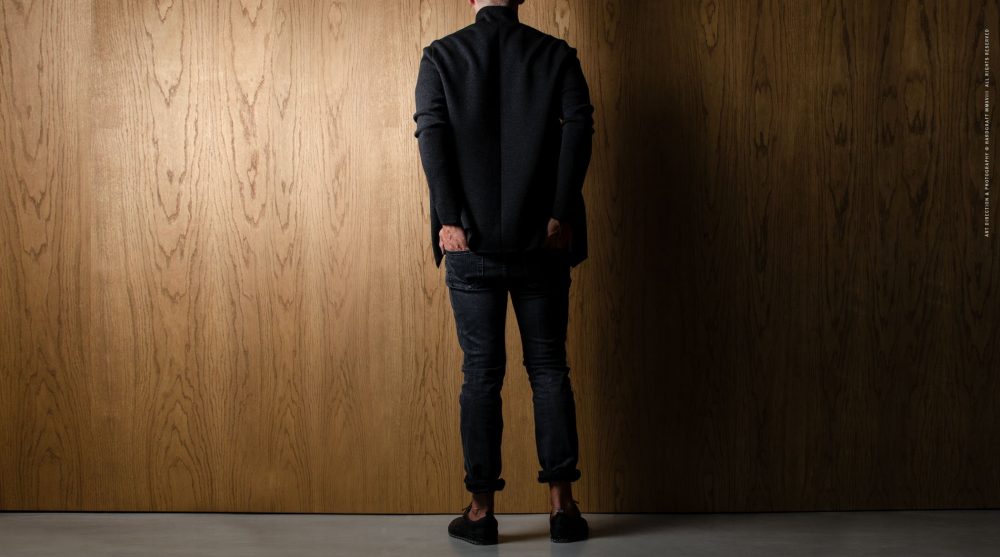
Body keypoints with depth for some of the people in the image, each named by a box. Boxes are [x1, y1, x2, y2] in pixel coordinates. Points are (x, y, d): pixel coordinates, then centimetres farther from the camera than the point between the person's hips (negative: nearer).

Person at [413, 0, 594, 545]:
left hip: (470, 242, 0)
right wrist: (560, 214, -10)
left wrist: (448, 218, -10)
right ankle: (562, 503, 7)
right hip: (540, 239, 0)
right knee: (549, 369, 8)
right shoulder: (557, 54, 5)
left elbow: (432, 133, -7)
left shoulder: (440, 56, 4)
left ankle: (481, 509, 7)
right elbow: (578, 126, -7)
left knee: (481, 373, 4)